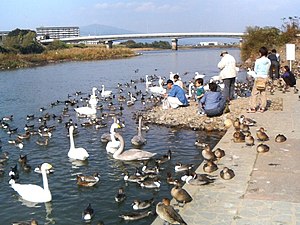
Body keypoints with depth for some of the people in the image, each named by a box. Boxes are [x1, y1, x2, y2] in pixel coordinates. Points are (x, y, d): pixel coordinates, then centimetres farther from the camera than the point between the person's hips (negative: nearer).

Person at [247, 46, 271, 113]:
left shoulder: (258, 61, -12)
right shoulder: (268, 61, 3)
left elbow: (255, 70, -4)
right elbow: (268, 70, 10)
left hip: (258, 77, -5)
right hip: (265, 77, 5)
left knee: (254, 93, 1)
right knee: (263, 93, 11)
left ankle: (253, 108, 1)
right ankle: (262, 108, 13)